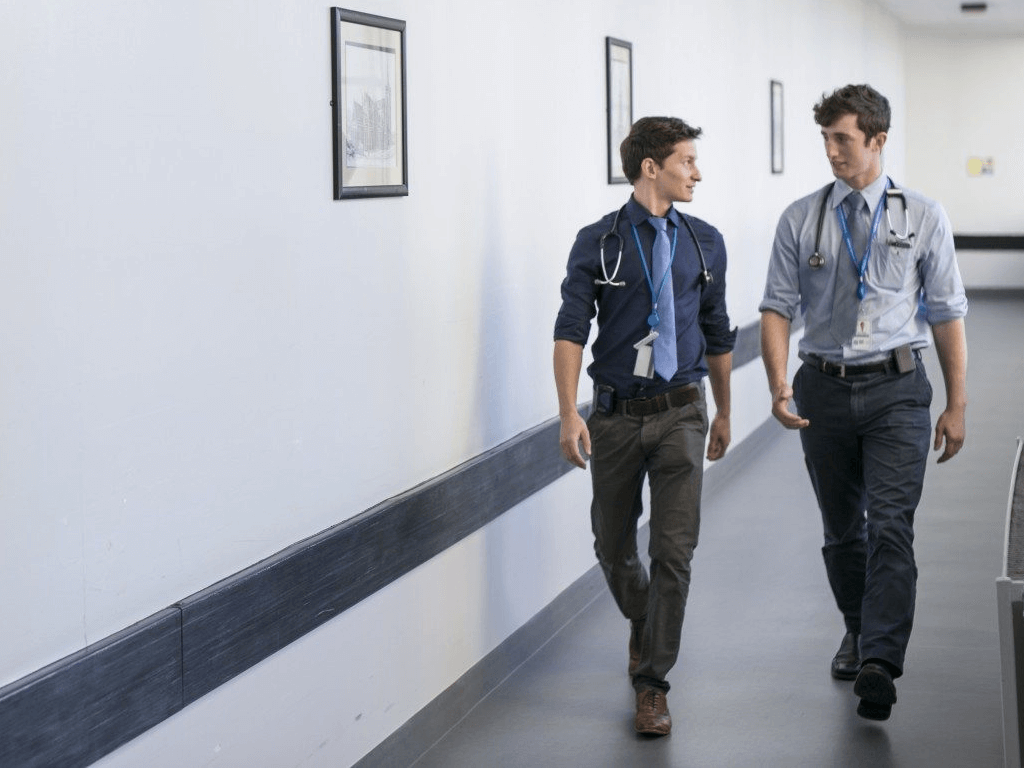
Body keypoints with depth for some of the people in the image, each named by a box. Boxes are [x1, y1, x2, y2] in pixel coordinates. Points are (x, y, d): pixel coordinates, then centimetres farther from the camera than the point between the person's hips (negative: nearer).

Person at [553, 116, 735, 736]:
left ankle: (652, 684, 3)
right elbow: (571, 331, -8)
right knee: (614, 545, 12)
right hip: (617, 415, -1)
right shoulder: (599, 244, -3)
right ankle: (642, 624, 43)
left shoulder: (705, 244, 6)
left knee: (674, 551, -7)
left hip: (680, 413, 1)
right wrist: (570, 414, -18)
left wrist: (724, 412, 19)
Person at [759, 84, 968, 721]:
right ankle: (859, 633, 35)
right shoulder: (800, 221, 3)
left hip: (896, 388, -2)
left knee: (890, 526, -15)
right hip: (825, 387, 2)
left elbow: (947, 313, 3)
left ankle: (879, 664, -19)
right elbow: (778, 307, 2)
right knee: (842, 530, 14)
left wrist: (957, 404, 1)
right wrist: (779, 386, -13)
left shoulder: (924, 217, 1)